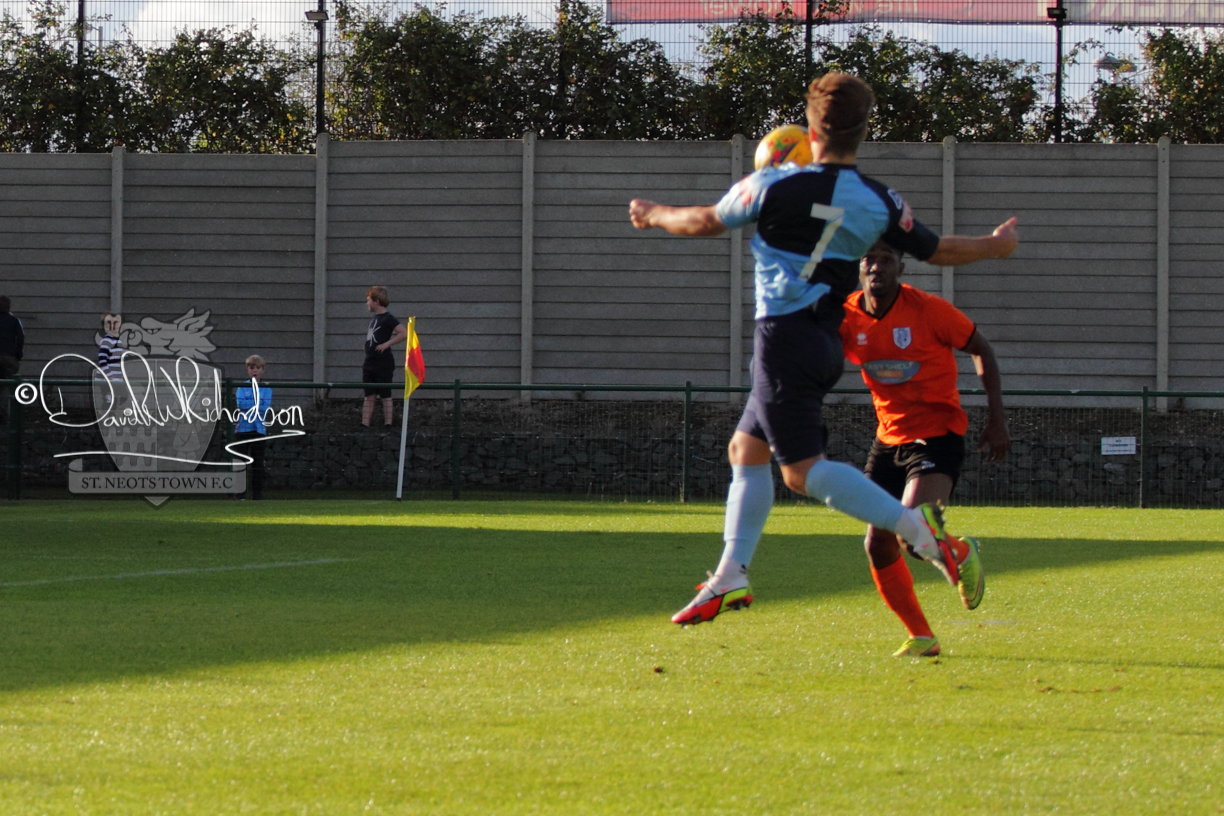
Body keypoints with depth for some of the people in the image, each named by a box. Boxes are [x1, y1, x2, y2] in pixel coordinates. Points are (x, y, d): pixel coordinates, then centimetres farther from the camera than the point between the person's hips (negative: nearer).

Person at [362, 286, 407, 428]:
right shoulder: (374, 319, 14)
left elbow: (404, 333, -20)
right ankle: (364, 425, 5)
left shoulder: (387, 318, -11)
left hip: (383, 365, -8)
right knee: (369, 397, 6)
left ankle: (388, 425, 1)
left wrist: (387, 344, -20)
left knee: (385, 396, -2)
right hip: (370, 364, 8)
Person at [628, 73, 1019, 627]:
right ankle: (730, 577, 16)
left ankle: (913, 523, -22)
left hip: (785, 336, -7)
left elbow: (707, 222, 4)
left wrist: (654, 215, 24)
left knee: (803, 469, -9)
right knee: (747, 447, 17)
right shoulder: (879, 203, 3)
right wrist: (995, 246, 33)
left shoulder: (778, 186, -9)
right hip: (829, 343, 7)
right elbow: (939, 251, 12)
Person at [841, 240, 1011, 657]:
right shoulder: (848, 316, -2)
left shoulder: (929, 310, -14)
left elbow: (981, 351, -2)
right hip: (889, 437, 5)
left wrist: (996, 419, -7)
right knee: (878, 547, 0)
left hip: (938, 436, -5)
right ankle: (921, 637, 19)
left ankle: (962, 554, 13)